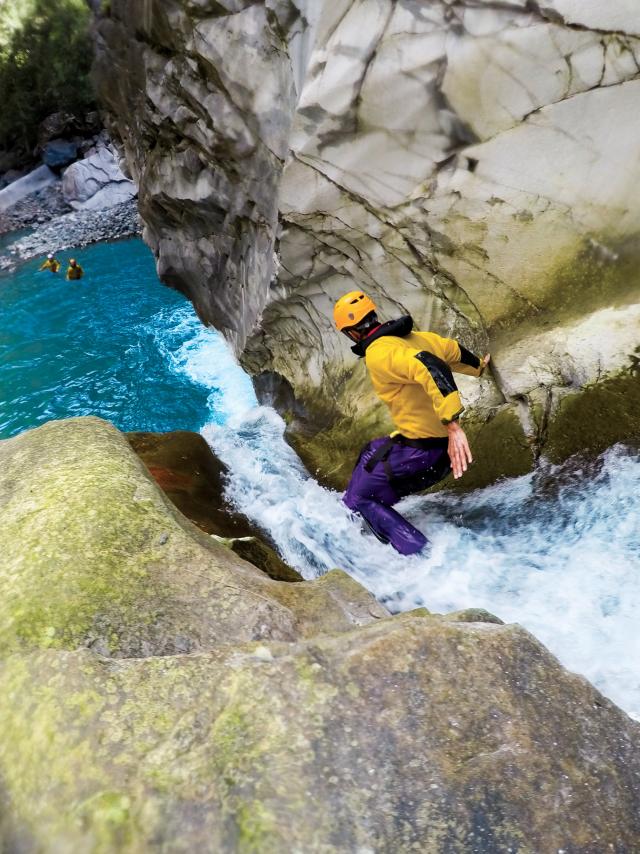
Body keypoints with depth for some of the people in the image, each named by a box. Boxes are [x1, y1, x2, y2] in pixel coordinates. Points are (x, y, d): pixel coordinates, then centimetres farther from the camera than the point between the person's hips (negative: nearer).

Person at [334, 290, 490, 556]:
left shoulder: (379, 353, -19)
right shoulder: (413, 337, 8)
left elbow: (430, 368, -34)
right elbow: (453, 350, 23)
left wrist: (453, 426, -38)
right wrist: (477, 367, 44)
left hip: (419, 449, -9)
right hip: (442, 441, 9)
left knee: (358, 499, 4)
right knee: (370, 453, 29)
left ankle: (421, 554, -1)